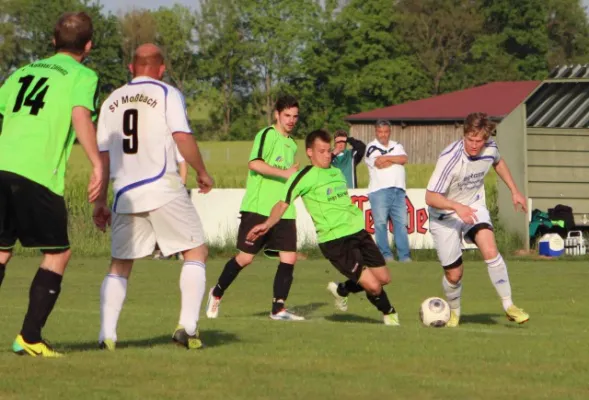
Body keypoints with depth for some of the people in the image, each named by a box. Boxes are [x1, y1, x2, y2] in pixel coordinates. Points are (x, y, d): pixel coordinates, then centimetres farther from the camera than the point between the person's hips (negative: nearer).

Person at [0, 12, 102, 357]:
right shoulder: (83, 76, 6)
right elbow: (80, 115, -12)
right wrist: (98, 165, -18)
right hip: (37, 174, -5)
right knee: (58, 253, 10)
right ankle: (30, 338, 2)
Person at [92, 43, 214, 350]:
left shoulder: (112, 102, 15)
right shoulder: (166, 94, 2)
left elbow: (103, 155, 13)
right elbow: (183, 138, -10)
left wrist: (100, 201, 17)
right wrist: (202, 173, 3)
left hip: (125, 192, 4)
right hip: (162, 187, -4)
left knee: (120, 264, 13)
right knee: (196, 251, 7)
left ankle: (106, 333, -1)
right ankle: (187, 325, -7)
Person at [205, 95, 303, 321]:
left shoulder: (292, 145, 19)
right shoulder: (266, 135, -6)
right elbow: (254, 163, -23)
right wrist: (285, 173, -25)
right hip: (258, 209, -7)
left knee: (289, 258, -5)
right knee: (246, 257, -2)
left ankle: (278, 309, -1)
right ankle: (217, 293, 20)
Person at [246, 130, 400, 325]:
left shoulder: (337, 173, 14)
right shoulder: (305, 177, -8)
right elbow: (283, 203, -15)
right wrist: (267, 224, -30)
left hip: (358, 232, 7)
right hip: (335, 241, -7)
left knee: (383, 278, 9)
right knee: (373, 286, -12)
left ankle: (342, 290, 34)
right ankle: (389, 313, 20)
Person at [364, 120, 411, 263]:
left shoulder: (397, 146, 19)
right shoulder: (371, 148, 3)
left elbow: (404, 159, 0)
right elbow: (379, 164, -12)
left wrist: (386, 158, -7)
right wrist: (396, 159, 1)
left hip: (398, 190, 4)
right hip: (379, 190, -4)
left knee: (401, 223, -2)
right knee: (380, 223, -5)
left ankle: (405, 255, -3)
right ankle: (385, 254, -2)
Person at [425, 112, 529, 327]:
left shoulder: (490, 149, -14)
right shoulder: (450, 158, -31)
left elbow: (498, 162, 14)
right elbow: (430, 197, -32)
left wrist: (514, 190, 13)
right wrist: (457, 207, -47)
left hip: (474, 207, 3)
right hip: (444, 216, -3)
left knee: (490, 250, -24)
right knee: (454, 273, 3)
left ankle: (509, 305, -14)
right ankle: (454, 312, 34)